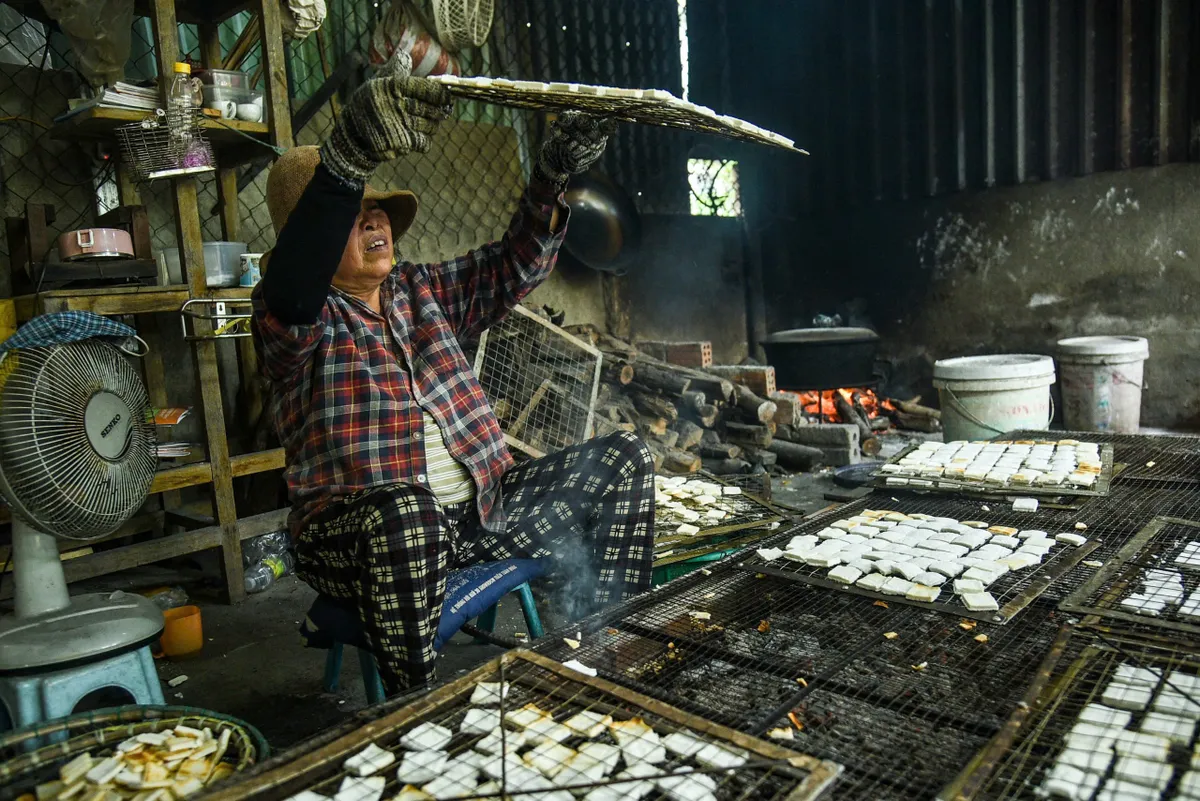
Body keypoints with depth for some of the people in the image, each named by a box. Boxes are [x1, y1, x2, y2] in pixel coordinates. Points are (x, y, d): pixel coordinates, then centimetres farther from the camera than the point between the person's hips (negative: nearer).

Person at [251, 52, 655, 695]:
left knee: (622, 458, -1)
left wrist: (554, 172, -7)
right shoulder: (293, 318, -3)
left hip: (480, 510, 6)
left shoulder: (421, 291, 16)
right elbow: (290, 285, -26)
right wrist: (349, 154, -44)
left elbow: (512, 267, 10)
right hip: (360, 534, -6)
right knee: (404, 507, -41)